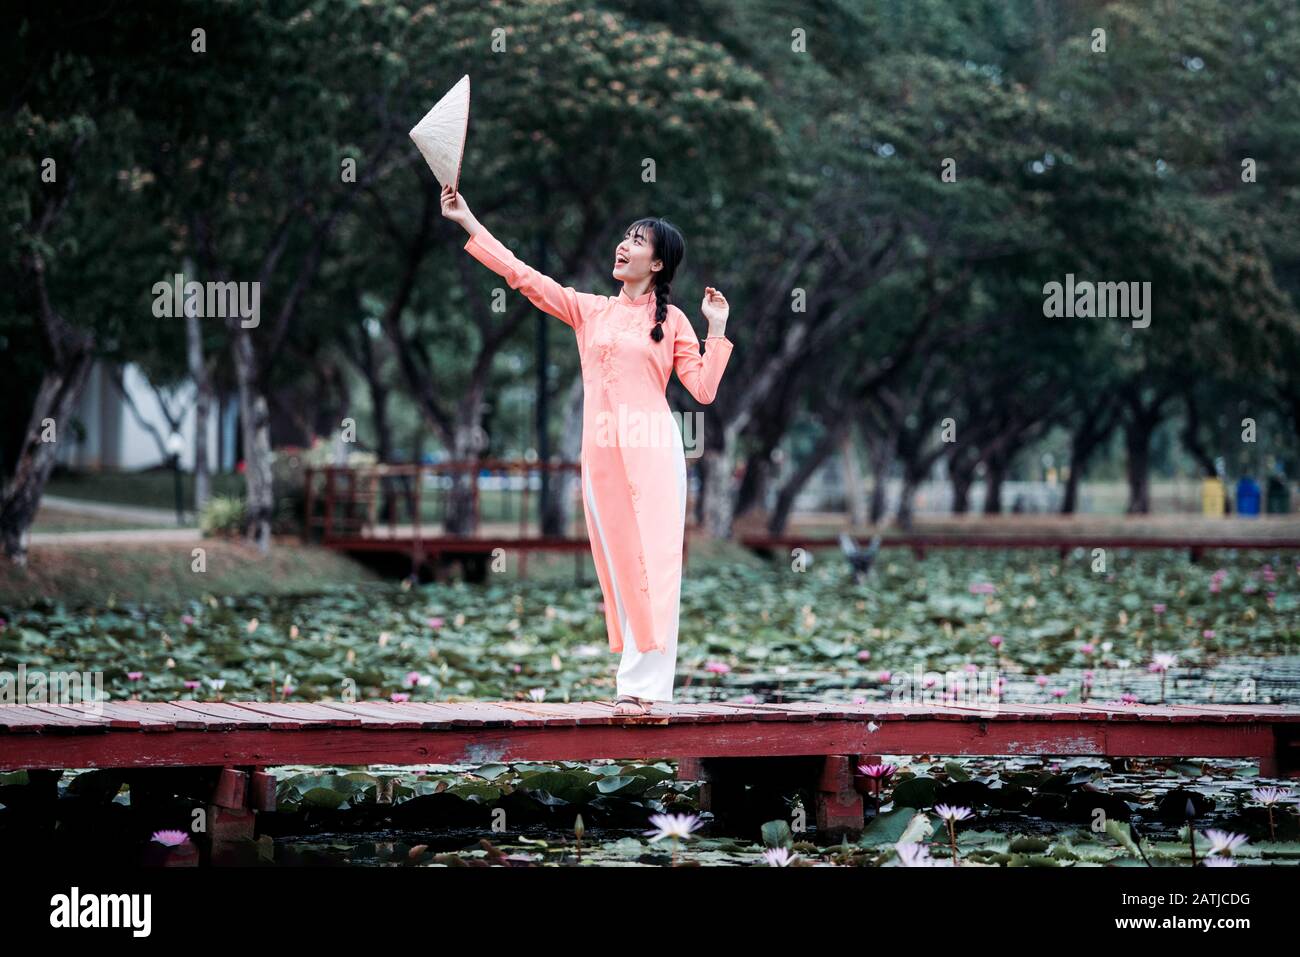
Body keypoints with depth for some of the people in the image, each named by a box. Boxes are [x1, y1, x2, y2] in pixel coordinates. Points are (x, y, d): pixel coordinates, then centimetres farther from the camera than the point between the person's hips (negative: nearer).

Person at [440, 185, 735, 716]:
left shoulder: (673, 321, 6)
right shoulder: (589, 310, 14)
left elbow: (703, 389, 1)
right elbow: (523, 275, 12)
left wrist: (716, 328, -2)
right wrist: (468, 221, 10)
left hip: (652, 451, -3)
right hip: (602, 453, 3)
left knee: (651, 564, -9)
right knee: (619, 564, 2)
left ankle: (641, 685, -12)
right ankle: (640, 678, 6)